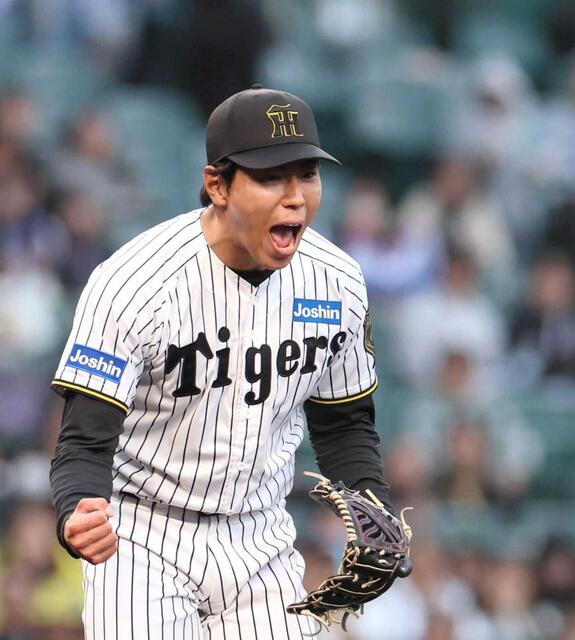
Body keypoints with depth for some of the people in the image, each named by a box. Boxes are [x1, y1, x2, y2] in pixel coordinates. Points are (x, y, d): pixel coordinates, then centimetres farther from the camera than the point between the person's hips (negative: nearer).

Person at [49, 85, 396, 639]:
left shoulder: (337, 284, -4)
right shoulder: (132, 283, -21)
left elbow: (344, 423, 10)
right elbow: (85, 443, -22)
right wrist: (79, 516, -44)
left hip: (261, 541, 4)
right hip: (143, 542, -4)